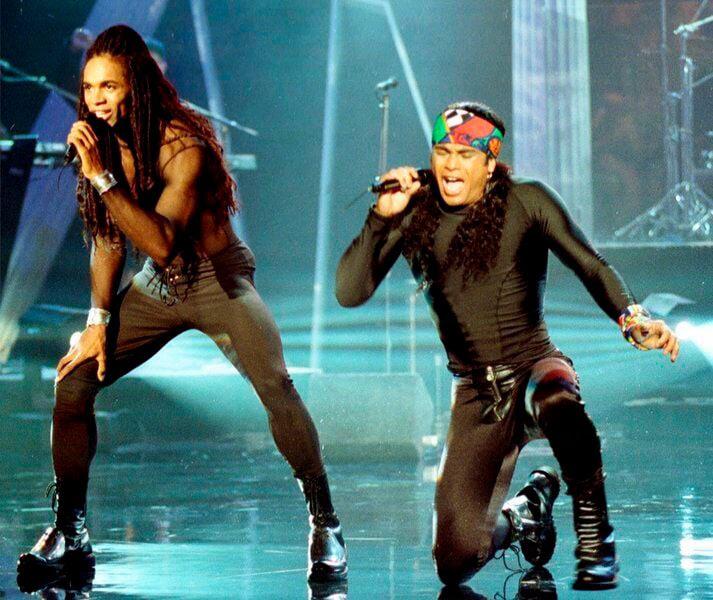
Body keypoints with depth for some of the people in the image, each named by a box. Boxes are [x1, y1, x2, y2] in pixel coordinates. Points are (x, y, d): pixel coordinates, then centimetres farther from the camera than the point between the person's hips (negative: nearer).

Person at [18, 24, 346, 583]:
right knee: (73, 383, -6)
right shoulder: (104, 142, -4)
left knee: (276, 385, -27)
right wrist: (98, 321, 1)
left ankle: (325, 524, -13)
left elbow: (161, 241, -33)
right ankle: (70, 530, 9)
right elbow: (107, 238, 7)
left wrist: (102, 177, -38)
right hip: (156, 286, 6)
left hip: (218, 279, -6)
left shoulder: (183, 142, -24)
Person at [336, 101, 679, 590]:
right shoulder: (414, 216, 1)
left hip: (536, 366, -2)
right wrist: (381, 217, -15)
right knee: (455, 562, -8)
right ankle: (525, 511, 28)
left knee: (557, 404, -43)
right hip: (476, 397, 2)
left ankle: (596, 534, -18)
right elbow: (350, 293, -4)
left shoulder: (525, 202, -3)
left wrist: (633, 319, -31)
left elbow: (590, 266, -12)